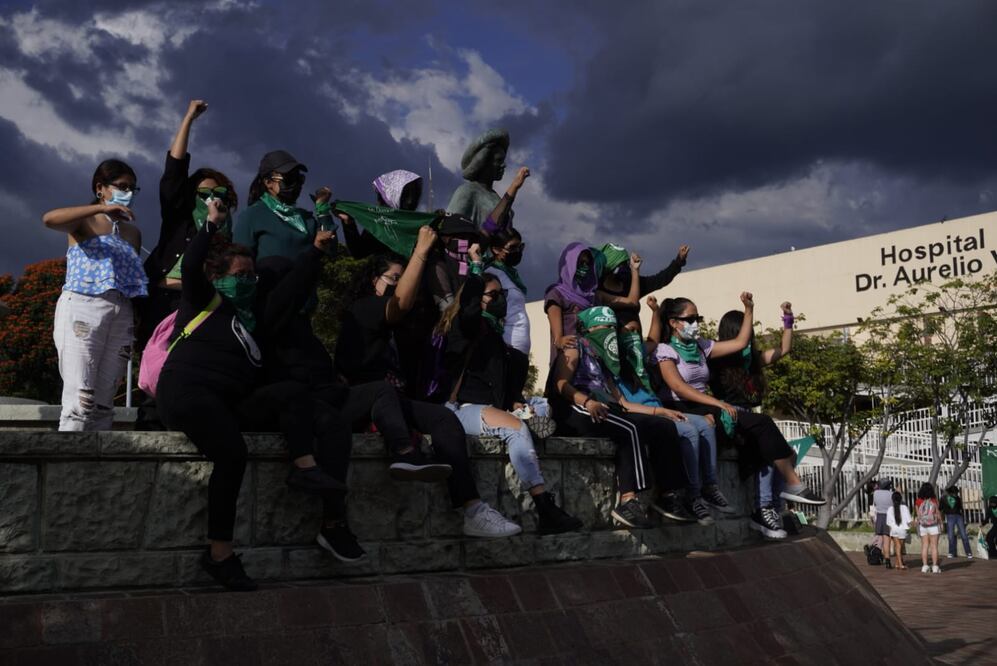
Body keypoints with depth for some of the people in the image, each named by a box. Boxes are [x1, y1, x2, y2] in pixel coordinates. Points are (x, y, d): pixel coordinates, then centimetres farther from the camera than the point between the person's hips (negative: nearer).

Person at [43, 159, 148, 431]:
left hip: (122, 314, 5)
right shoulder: (84, 221, 4)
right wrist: (101, 209, -22)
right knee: (80, 400, -12)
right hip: (83, 307, -5)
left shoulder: (133, 232, 21)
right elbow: (49, 219, -18)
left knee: (104, 403, 3)